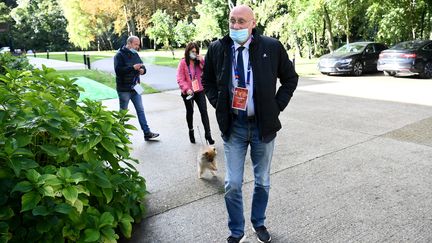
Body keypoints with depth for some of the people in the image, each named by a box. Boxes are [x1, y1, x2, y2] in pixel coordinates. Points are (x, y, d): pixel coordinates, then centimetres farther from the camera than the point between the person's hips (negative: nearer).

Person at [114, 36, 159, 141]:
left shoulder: (135, 54, 10)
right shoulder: (119, 55, -11)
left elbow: (142, 66, 15)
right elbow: (118, 70, -23)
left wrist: (142, 70, -9)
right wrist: (133, 67, -28)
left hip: (135, 87, 7)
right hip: (124, 89, -6)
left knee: (140, 110, 7)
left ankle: (147, 133, 12)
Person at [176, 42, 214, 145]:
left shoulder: (199, 61, 4)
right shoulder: (183, 62, -6)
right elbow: (180, 79, -11)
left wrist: (202, 61, -14)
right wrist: (186, 89, -22)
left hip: (199, 91, 2)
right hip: (188, 92, -2)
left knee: (204, 111, -5)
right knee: (190, 112, 14)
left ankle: (208, 134, -2)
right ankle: (191, 132, 34)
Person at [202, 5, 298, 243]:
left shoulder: (272, 47, -6)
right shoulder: (217, 48, -2)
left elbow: (290, 78, 7)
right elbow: (207, 80, 14)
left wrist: (276, 106, -2)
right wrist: (219, 105, 3)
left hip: (263, 125, 0)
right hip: (233, 126, 0)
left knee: (262, 182, 15)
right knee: (232, 184, 3)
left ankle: (259, 224, 39)